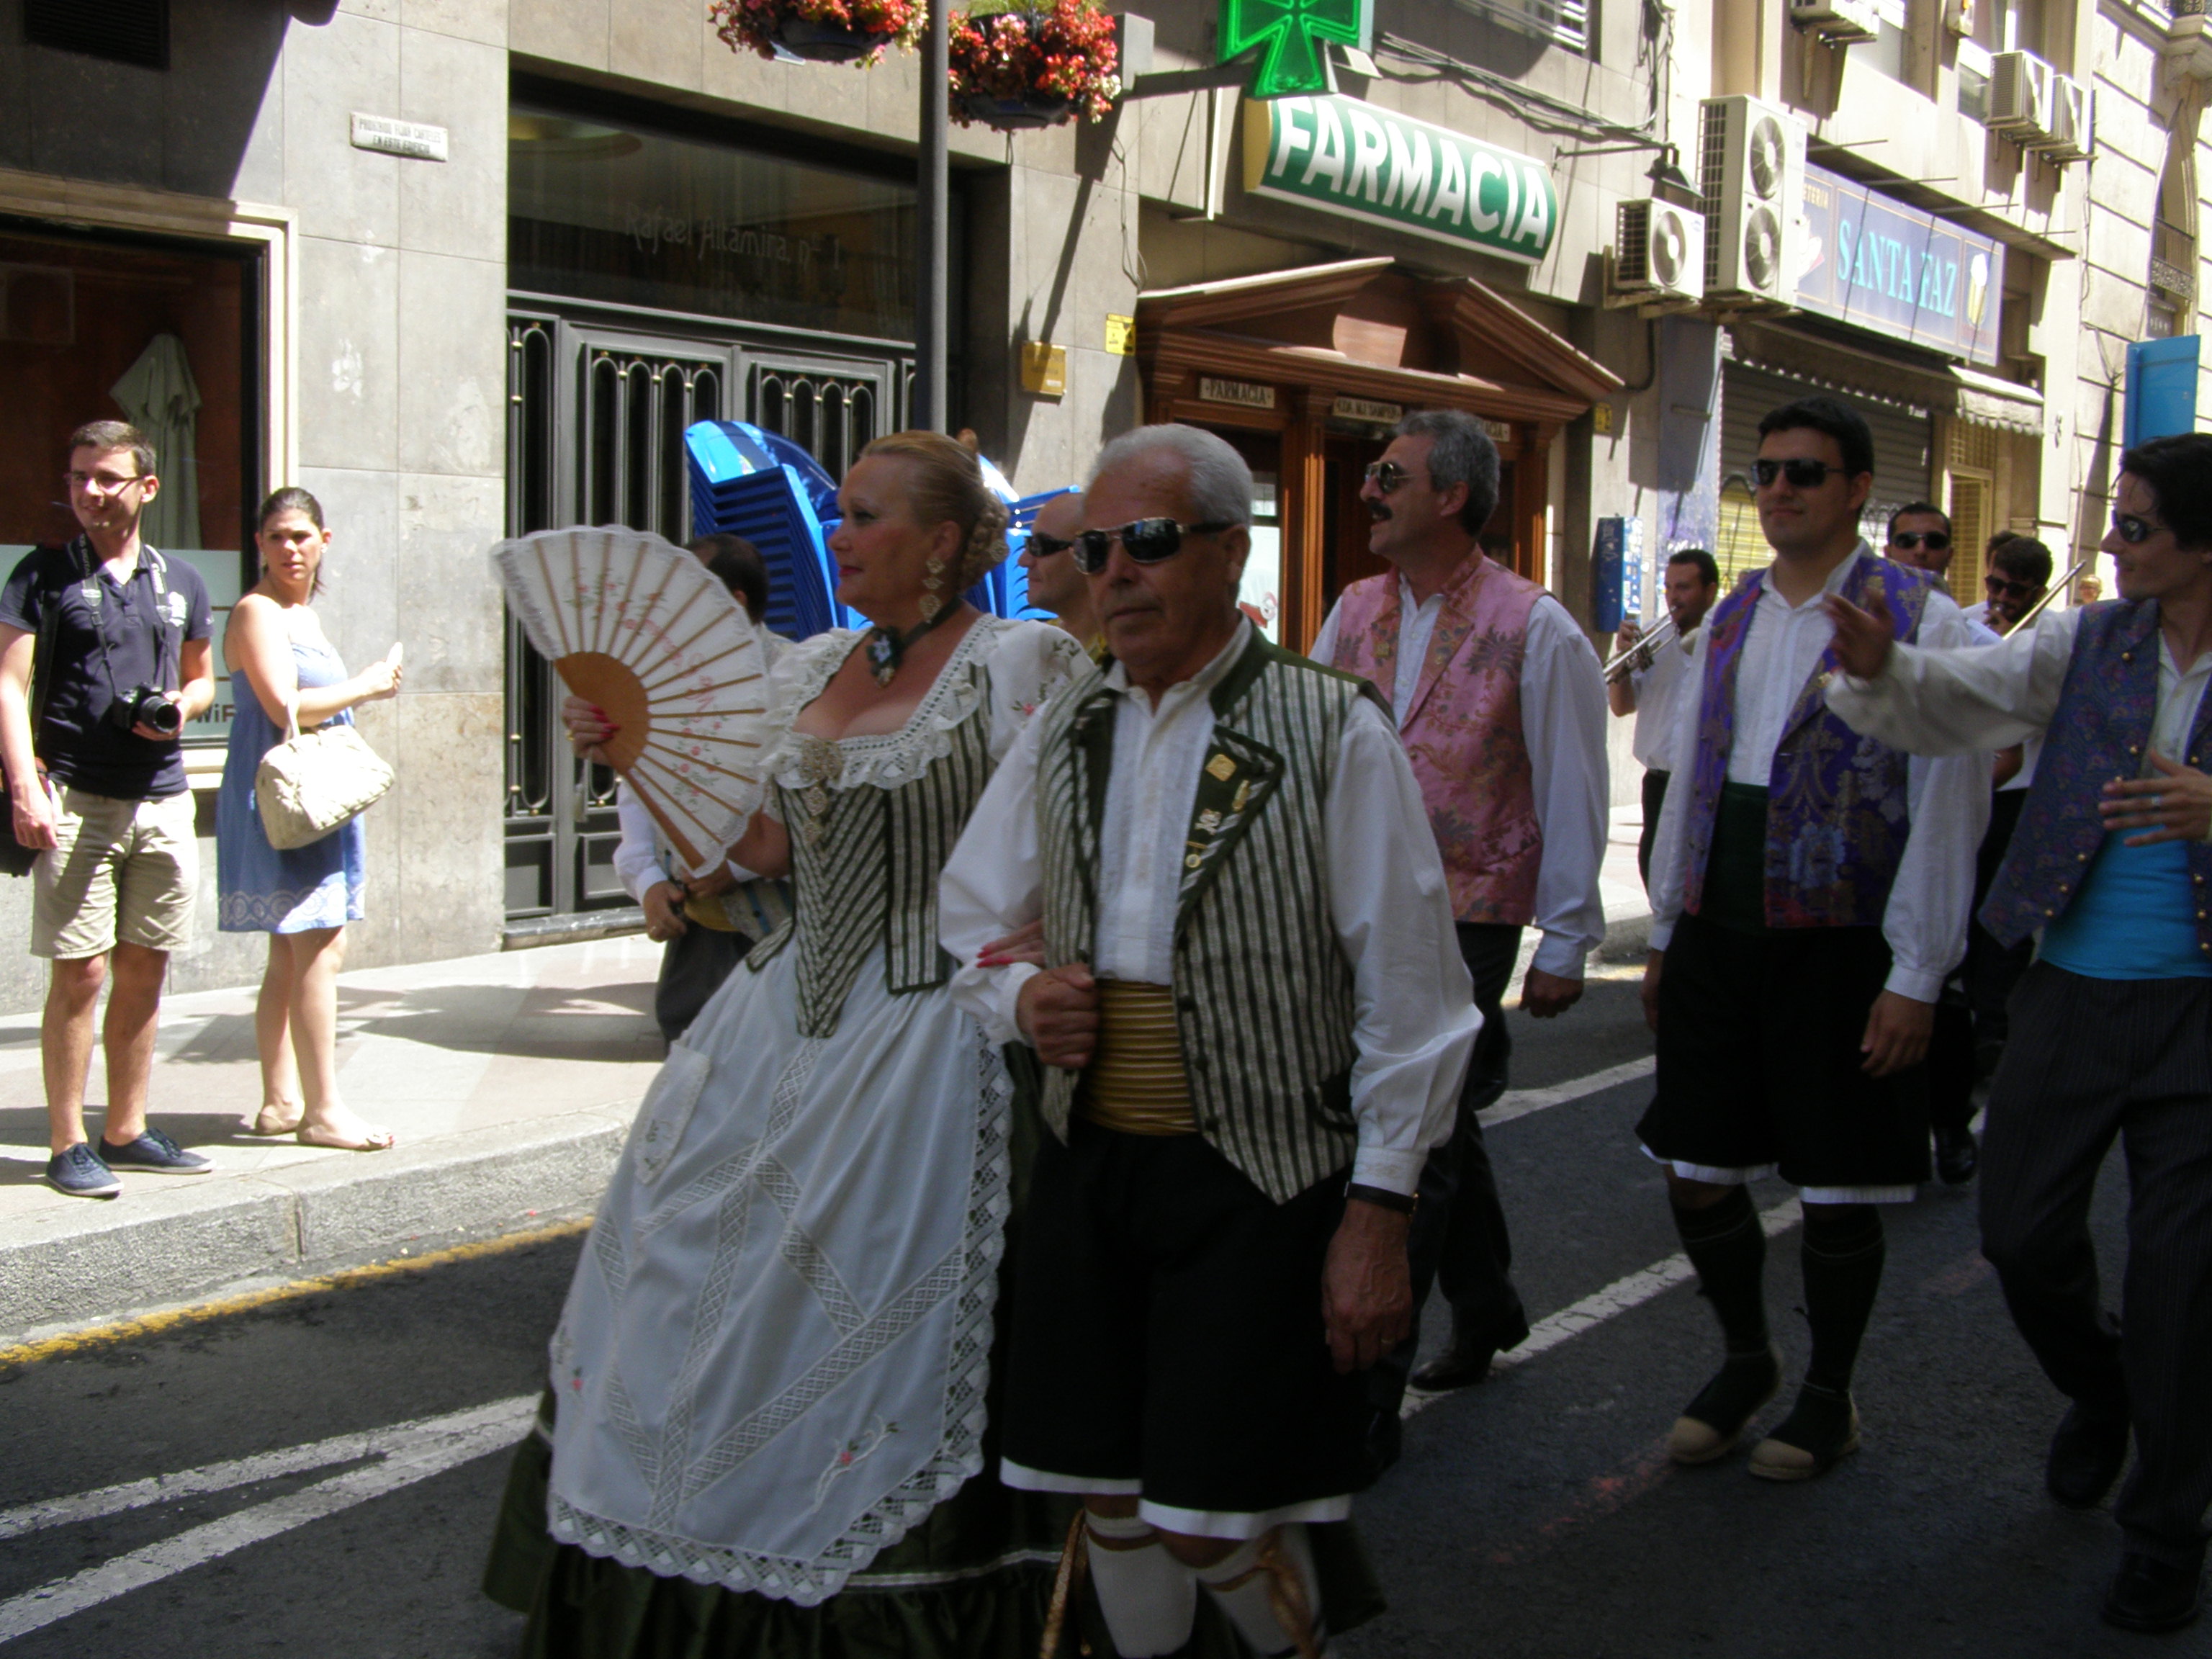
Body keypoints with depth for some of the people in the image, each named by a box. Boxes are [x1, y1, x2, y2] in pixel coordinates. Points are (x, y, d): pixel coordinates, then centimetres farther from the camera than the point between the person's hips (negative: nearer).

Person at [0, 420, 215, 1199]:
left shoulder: (181, 582, 14)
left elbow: (202, 675, 26)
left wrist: (183, 706, 1)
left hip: (162, 800, 4)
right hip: (77, 799, -4)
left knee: (144, 972, 9)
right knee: (80, 974, -5)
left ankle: (128, 1132, 19)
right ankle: (68, 1145, 4)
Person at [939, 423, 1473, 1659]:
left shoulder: (1336, 735, -8)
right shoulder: (1062, 737, 9)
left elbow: (1409, 995, -8)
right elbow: (973, 915, 20)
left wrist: (1379, 1211, -11)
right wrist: (1020, 998, -3)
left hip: (1260, 1178, -5)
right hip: (1088, 1164, 5)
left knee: (1212, 1518, -2)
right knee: (1112, 1498, 13)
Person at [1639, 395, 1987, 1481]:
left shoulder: (1920, 620, -8)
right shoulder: (1731, 618, 11)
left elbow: (1947, 809, -10)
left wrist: (1916, 976, -13)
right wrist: (1664, 934, 14)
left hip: (1839, 943, -5)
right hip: (1718, 933, 5)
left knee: (1836, 1192, 6)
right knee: (1696, 1173, 10)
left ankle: (1828, 1396, 28)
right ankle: (1746, 1360, 34)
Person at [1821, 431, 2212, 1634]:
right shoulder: (2087, 644, 3)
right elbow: (1952, 701, -1)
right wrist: (1880, 668, -21)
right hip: (2074, 991, 3)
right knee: (2022, 1237, 9)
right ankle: (2098, 1390, 43)